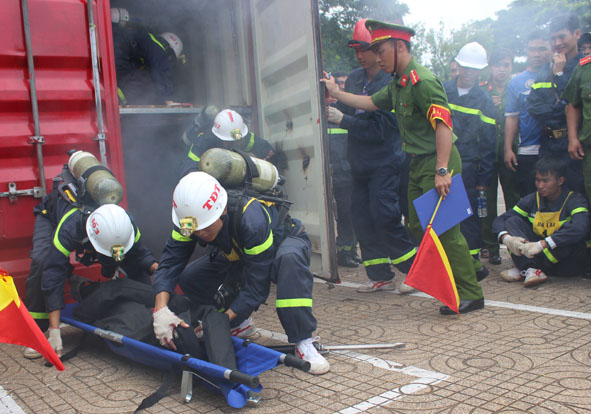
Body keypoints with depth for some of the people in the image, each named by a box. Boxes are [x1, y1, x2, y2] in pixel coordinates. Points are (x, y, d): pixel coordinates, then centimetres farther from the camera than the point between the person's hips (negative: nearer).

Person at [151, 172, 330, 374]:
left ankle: (303, 343, -34)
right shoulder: (189, 220, -26)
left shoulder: (251, 220, -43)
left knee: (289, 259, -43)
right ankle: (239, 325, 12)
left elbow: (257, 287, -39)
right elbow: (169, 264, -29)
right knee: (189, 278, -9)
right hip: (239, 253, 6)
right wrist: (160, 309, -44)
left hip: (287, 241, -6)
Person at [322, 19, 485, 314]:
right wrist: (336, 93, 29)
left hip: (437, 161, -10)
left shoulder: (422, 80, -18)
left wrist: (442, 170, -31)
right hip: (418, 164, 10)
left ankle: (470, 295, 0)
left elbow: (443, 124, -25)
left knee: (445, 230, -9)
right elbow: (371, 103, 28)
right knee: (418, 226, 13)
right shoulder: (397, 84, 13)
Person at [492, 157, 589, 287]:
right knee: (512, 221, -10)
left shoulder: (575, 201, -13)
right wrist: (507, 239, -27)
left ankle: (523, 271, -28)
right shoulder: (532, 200, 0)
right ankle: (531, 270, -33)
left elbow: (580, 229, -35)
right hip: (539, 254, 4)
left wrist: (541, 244, -42)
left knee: (568, 227, -31)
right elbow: (499, 220, -4)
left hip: (568, 262, -4)